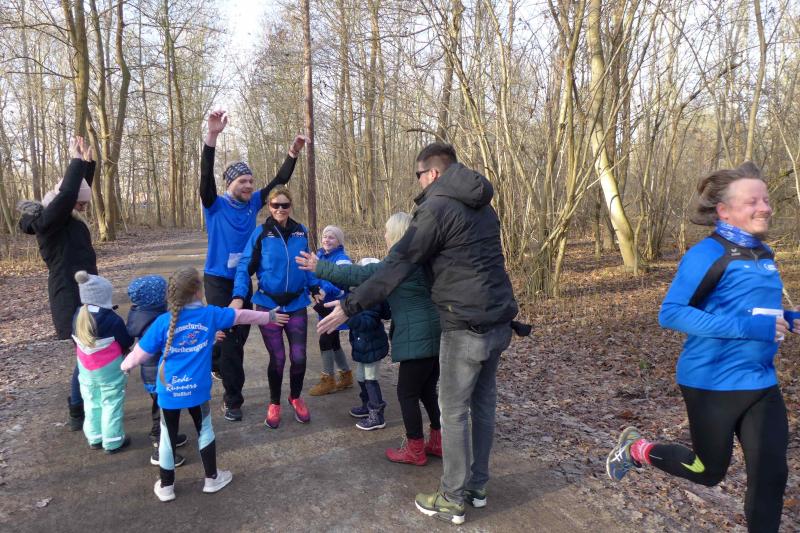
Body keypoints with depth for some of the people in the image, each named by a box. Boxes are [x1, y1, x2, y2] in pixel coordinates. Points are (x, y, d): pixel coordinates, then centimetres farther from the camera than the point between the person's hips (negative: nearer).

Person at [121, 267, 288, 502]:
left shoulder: (163, 322, -11)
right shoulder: (211, 314, -8)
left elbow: (141, 353, -4)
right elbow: (242, 315, 7)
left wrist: (126, 365, 19)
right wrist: (270, 316, 22)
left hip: (169, 391, 0)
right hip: (197, 388, 0)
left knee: (168, 436, 15)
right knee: (204, 430, 20)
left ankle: (166, 486, 30)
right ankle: (212, 478, 32)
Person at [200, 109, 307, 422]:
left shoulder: (253, 204, 3)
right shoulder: (215, 205, -8)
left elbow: (279, 182, 3)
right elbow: (206, 175, -23)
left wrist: (293, 153, -8)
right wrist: (212, 136, -34)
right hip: (218, 280, -5)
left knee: (240, 336, 12)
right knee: (229, 339, -1)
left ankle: (213, 360, 43)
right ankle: (233, 400, 13)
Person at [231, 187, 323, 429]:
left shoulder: (301, 232, 2)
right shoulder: (261, 233, -7)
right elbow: (245, 266, -8)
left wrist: (315, 288, 8)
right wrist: (239, 296, -20)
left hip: (297, 304, 2)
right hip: (268, 304, -2)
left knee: (299, 356, 1)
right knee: (277, 358, 1)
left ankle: (296, 398, 29)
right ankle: (274, 403, 26)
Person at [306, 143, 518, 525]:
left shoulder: (436, 207, -12)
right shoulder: (482, 205, 15)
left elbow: (397, 265, -16)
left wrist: (350, 306, -13)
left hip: (466, 325, -9)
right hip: (498, 320, 9)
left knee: (454, 412, 4)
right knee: (484, 403, 17)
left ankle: (452, 500, 17)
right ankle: (476, 485, 31)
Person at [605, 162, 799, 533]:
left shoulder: (763, 254, 6)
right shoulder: (708, 253, -17)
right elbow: (670, 314, -23)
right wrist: (748, 327, -28)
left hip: (760, 382, 6)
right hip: (714, 383, -6)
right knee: (708, 472, 11)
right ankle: (637, 449, 35)